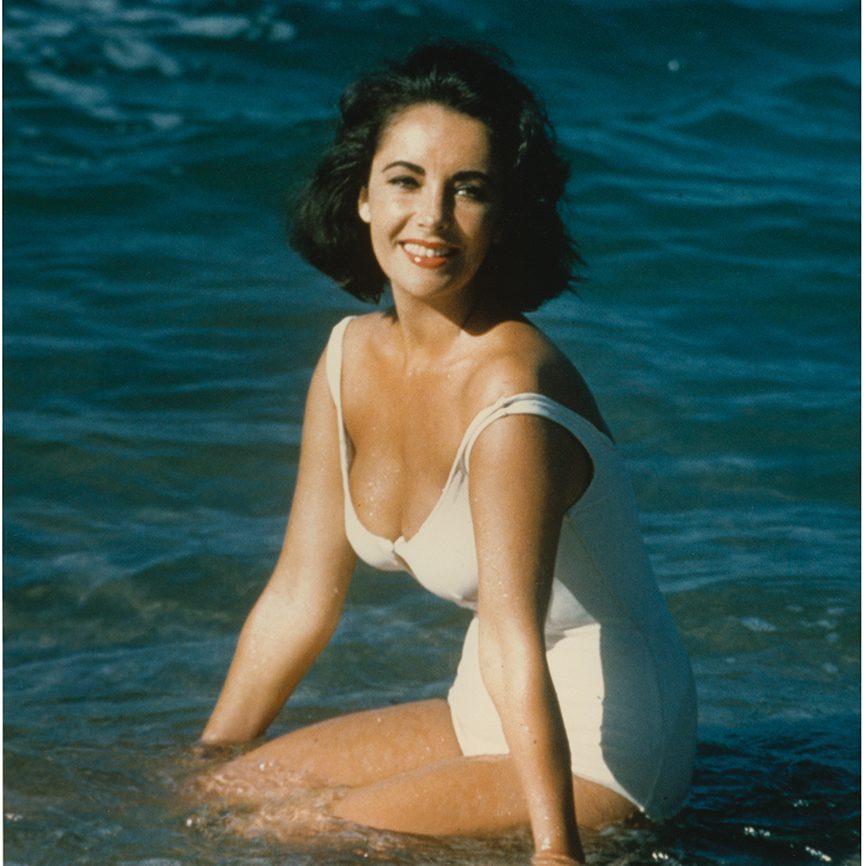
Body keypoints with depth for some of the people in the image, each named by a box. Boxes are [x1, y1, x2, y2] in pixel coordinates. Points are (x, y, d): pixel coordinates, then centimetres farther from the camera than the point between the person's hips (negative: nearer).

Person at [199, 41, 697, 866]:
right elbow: (299, 598, 7)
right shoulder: (352, 358, -1)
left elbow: (513, 641, -35)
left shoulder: (510, 398, -26)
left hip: (597, 749, -8)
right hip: (482, 719, 8)